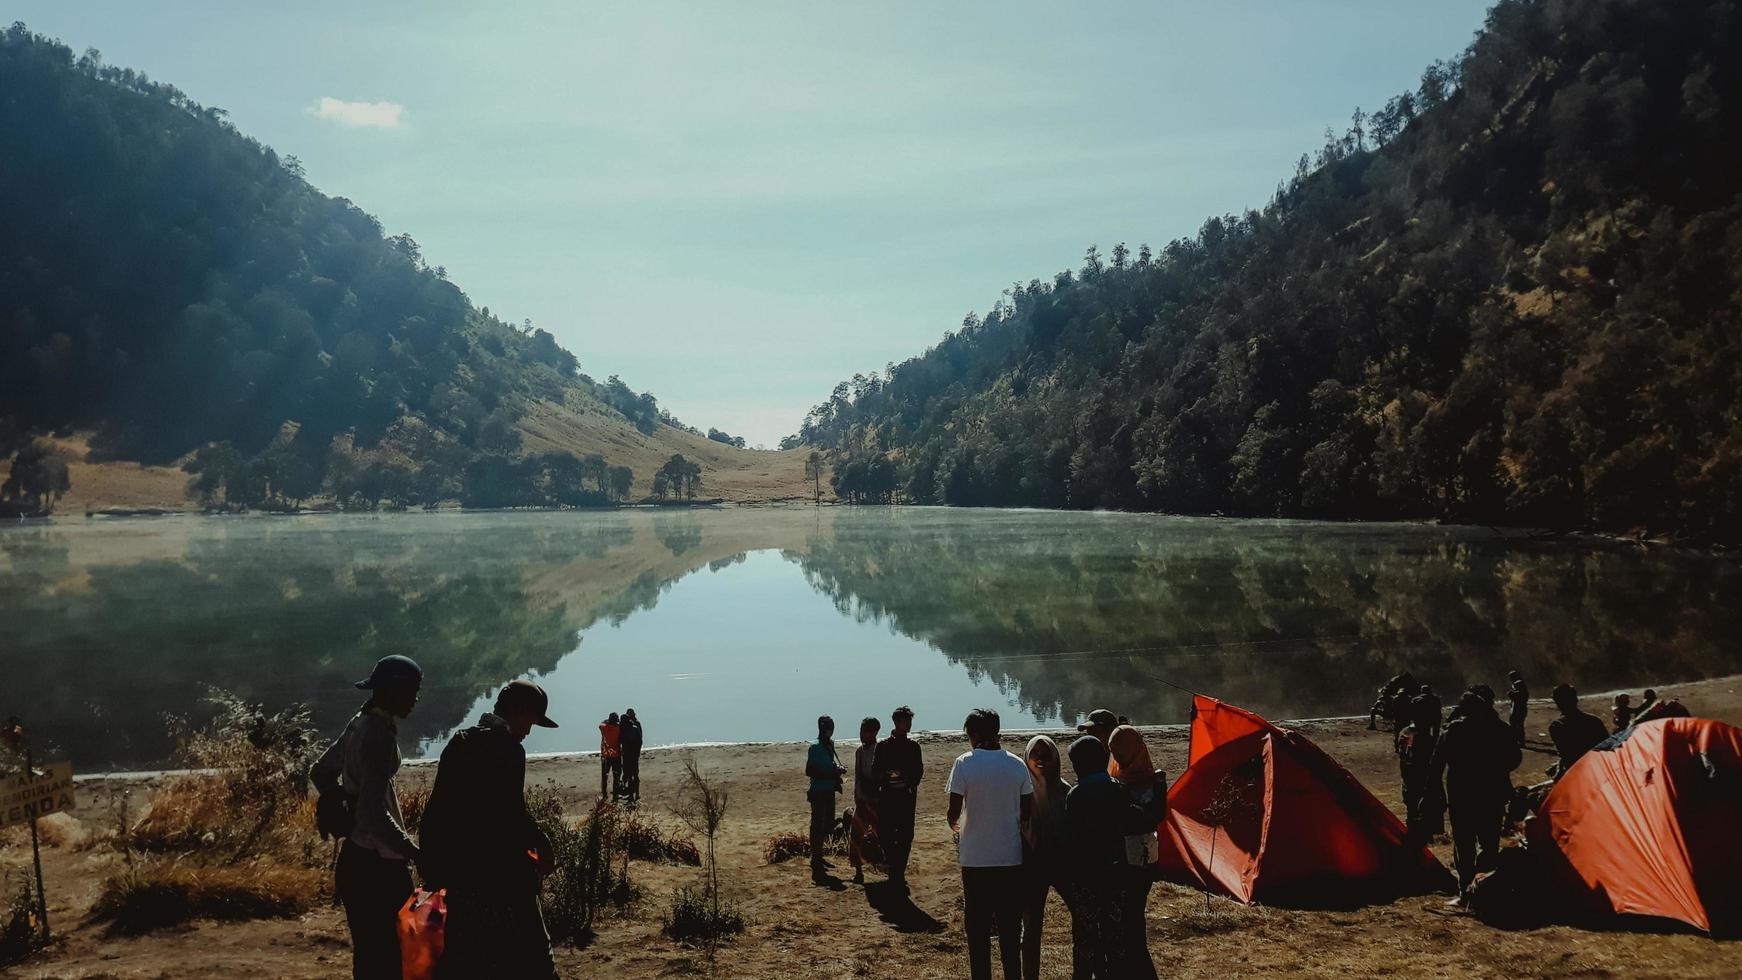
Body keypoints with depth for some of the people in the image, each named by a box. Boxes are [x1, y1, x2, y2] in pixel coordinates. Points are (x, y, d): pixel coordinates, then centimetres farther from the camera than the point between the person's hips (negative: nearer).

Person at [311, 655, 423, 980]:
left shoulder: (360, 724, 9)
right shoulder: (380, 734, -20)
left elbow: (320, 772, 24)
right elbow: (374, 814, -27)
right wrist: (415, 853, -23)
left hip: (357, 857, 10)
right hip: (378, 863, -10)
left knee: (369, 952, 16)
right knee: (392, 954, -4)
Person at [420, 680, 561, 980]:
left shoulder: (458, 743, 10)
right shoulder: (507, 749, -14)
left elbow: (440, 808, 11)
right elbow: (510, 812, -19)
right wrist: (540, 842, -3)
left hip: (456, 869, 8)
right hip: (497, 873, -8)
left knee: (461, 955, 15)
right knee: (528, 955, 0)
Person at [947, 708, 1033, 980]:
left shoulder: (965, 763, -10)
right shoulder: (1017, 764, 0)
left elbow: (954, 811, -13)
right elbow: (1028, 813, 3)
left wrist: (953, 824, 9)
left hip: (976, 860, -3)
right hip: (1012, 858, 3)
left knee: (978, 929, 9)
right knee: (1010, 927, 13)